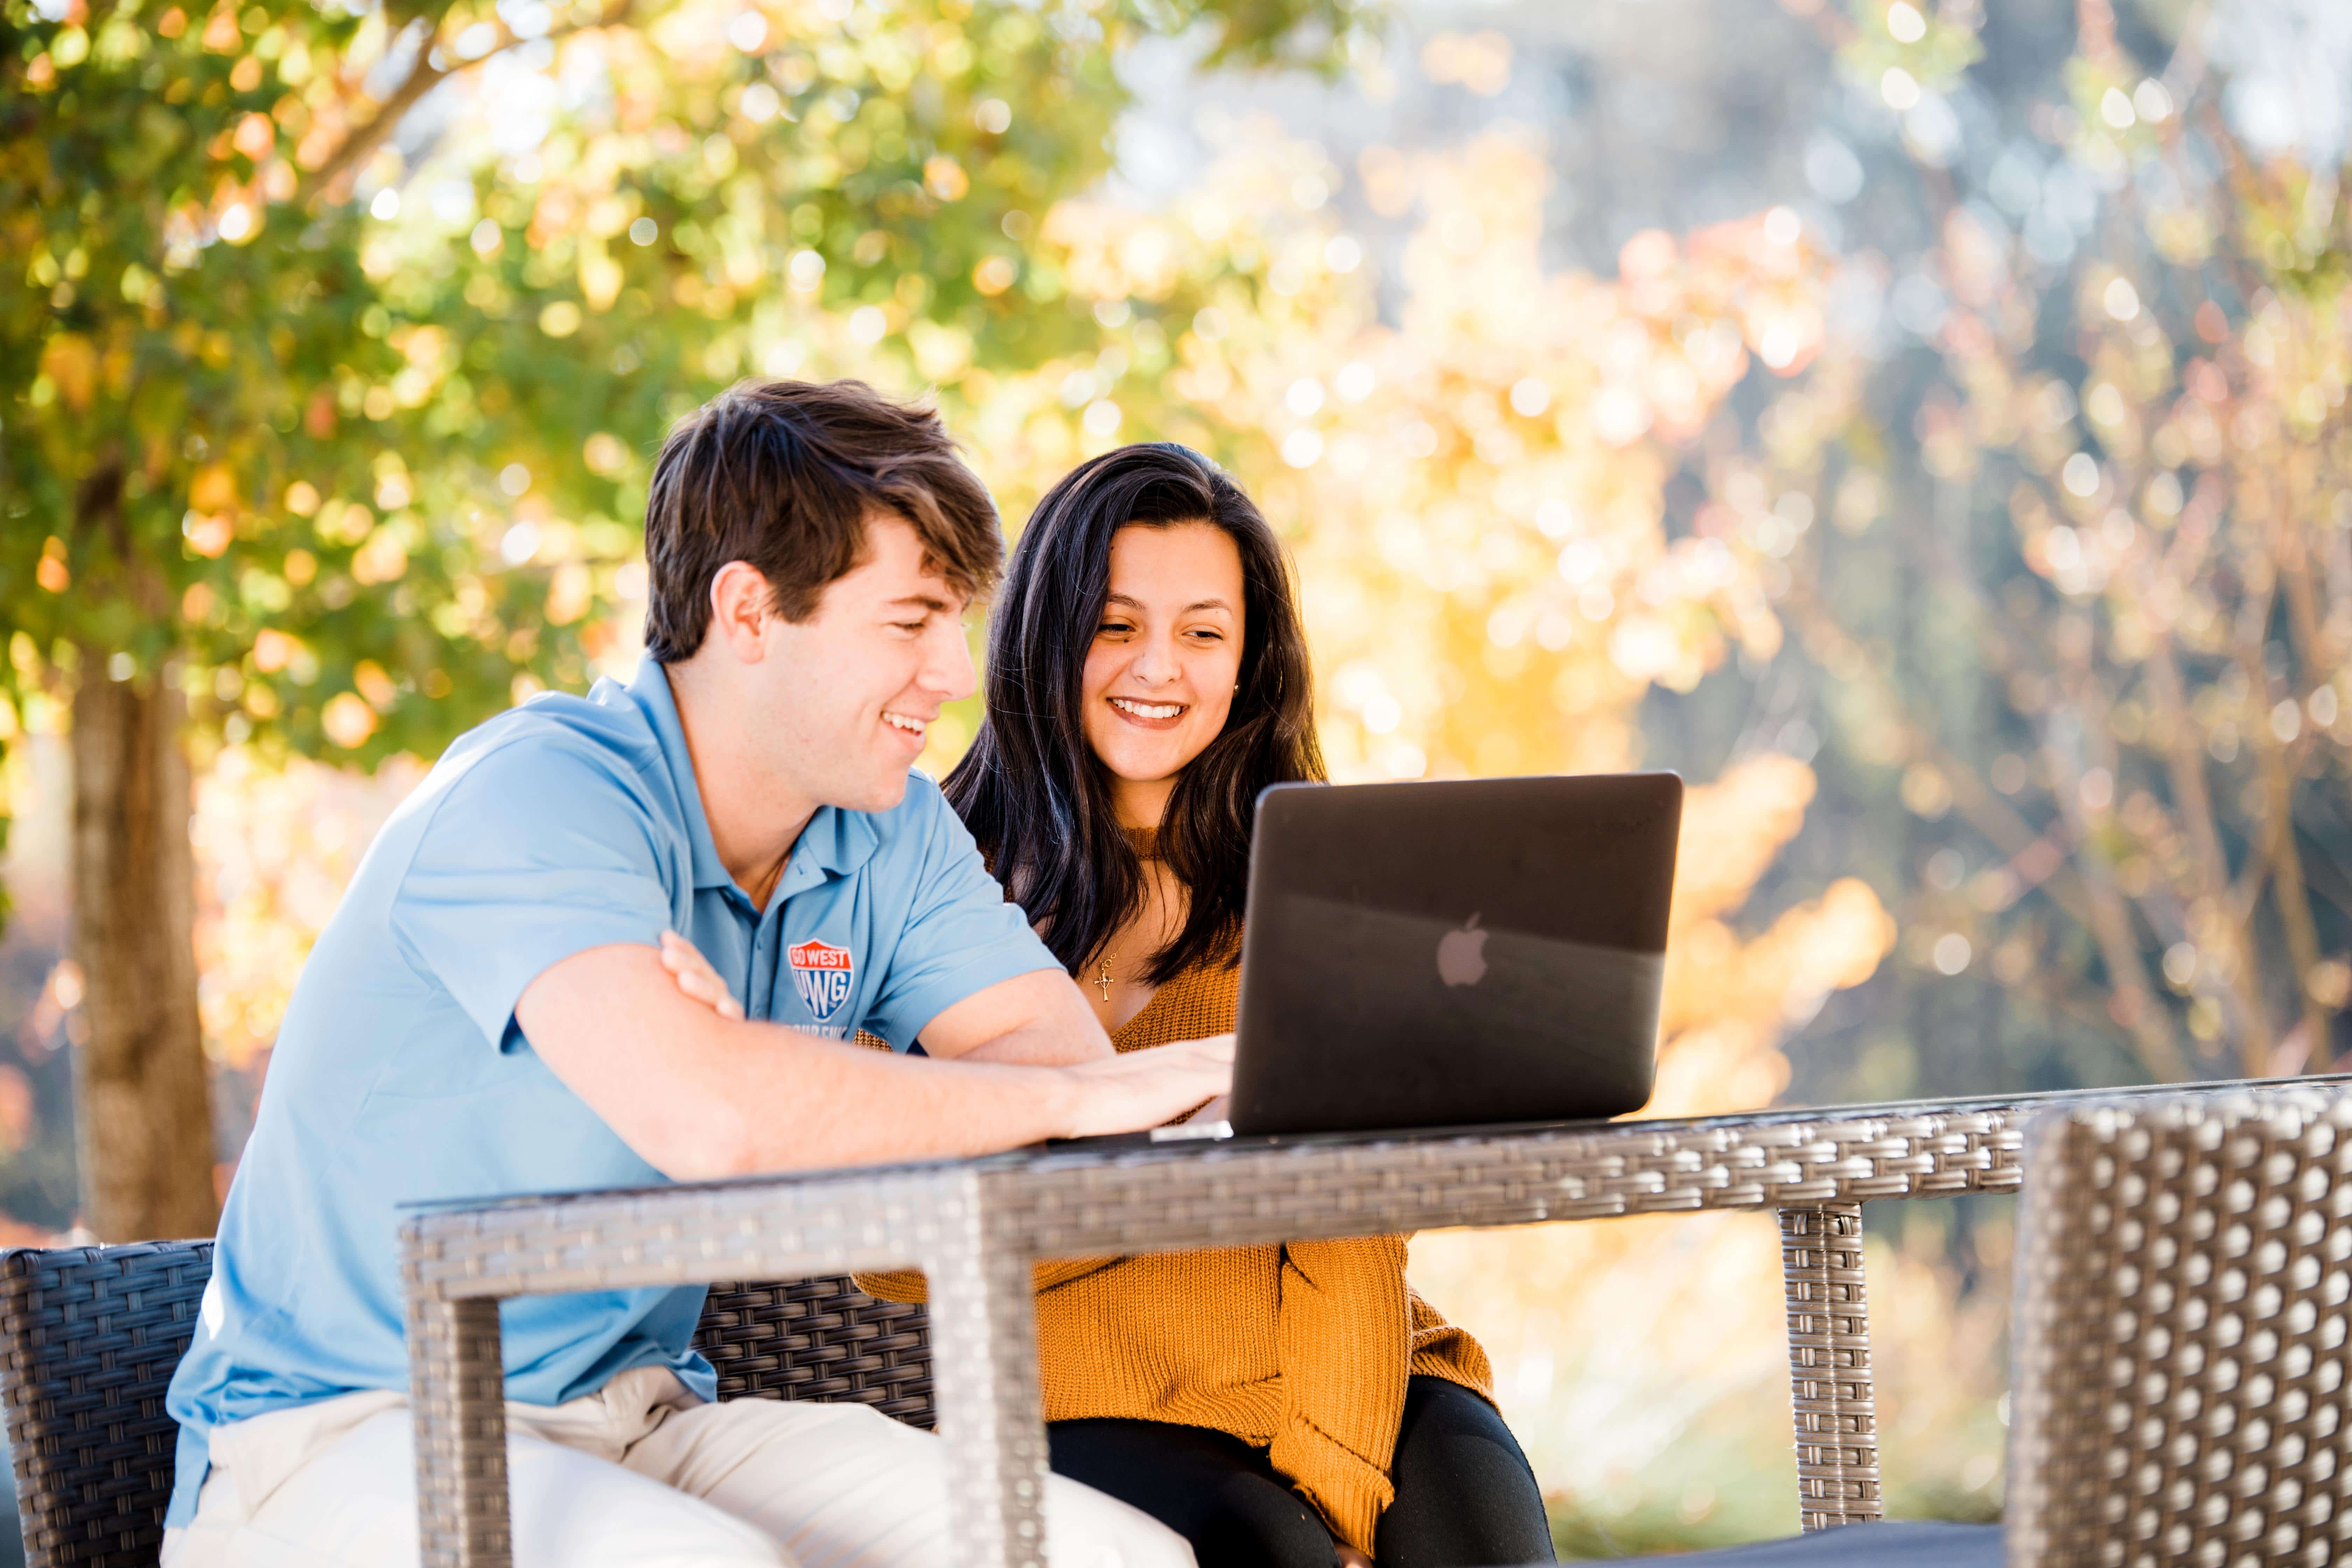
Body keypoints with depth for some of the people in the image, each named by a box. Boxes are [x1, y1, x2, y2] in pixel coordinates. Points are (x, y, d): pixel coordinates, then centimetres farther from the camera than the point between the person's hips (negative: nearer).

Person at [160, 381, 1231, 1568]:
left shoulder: (896, 833, 7)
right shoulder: (538, 793, -19)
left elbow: (1069, 1053, -5)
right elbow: (703, 1113, -35)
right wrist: (1071, 1098, -26)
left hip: (642, 1420, 7)